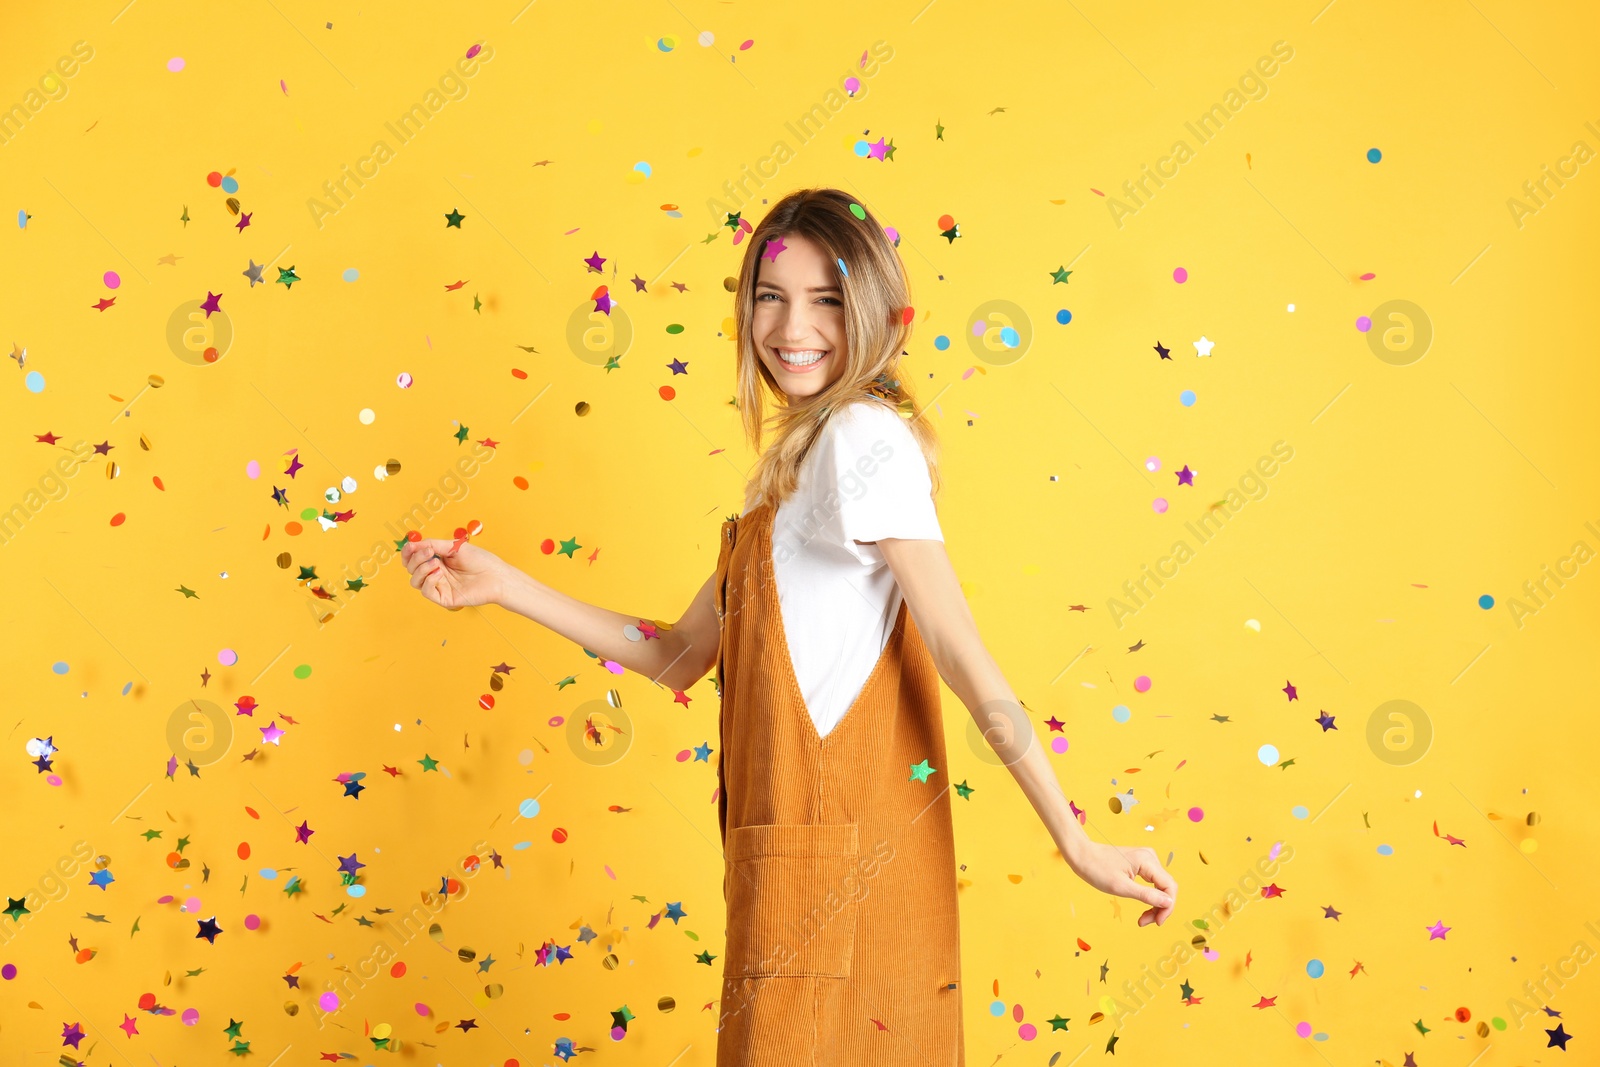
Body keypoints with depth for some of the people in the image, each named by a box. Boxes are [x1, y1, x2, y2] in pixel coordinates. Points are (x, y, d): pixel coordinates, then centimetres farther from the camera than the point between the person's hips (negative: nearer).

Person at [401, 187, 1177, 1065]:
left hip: (839, 862, -9)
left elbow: (961, 653, -17)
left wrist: (1077, 844, -18)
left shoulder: (864, 436, -11)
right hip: (794, 862, 9)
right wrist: (501, 587, 12)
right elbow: (681, 658, 16)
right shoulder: (794, 466, 17)